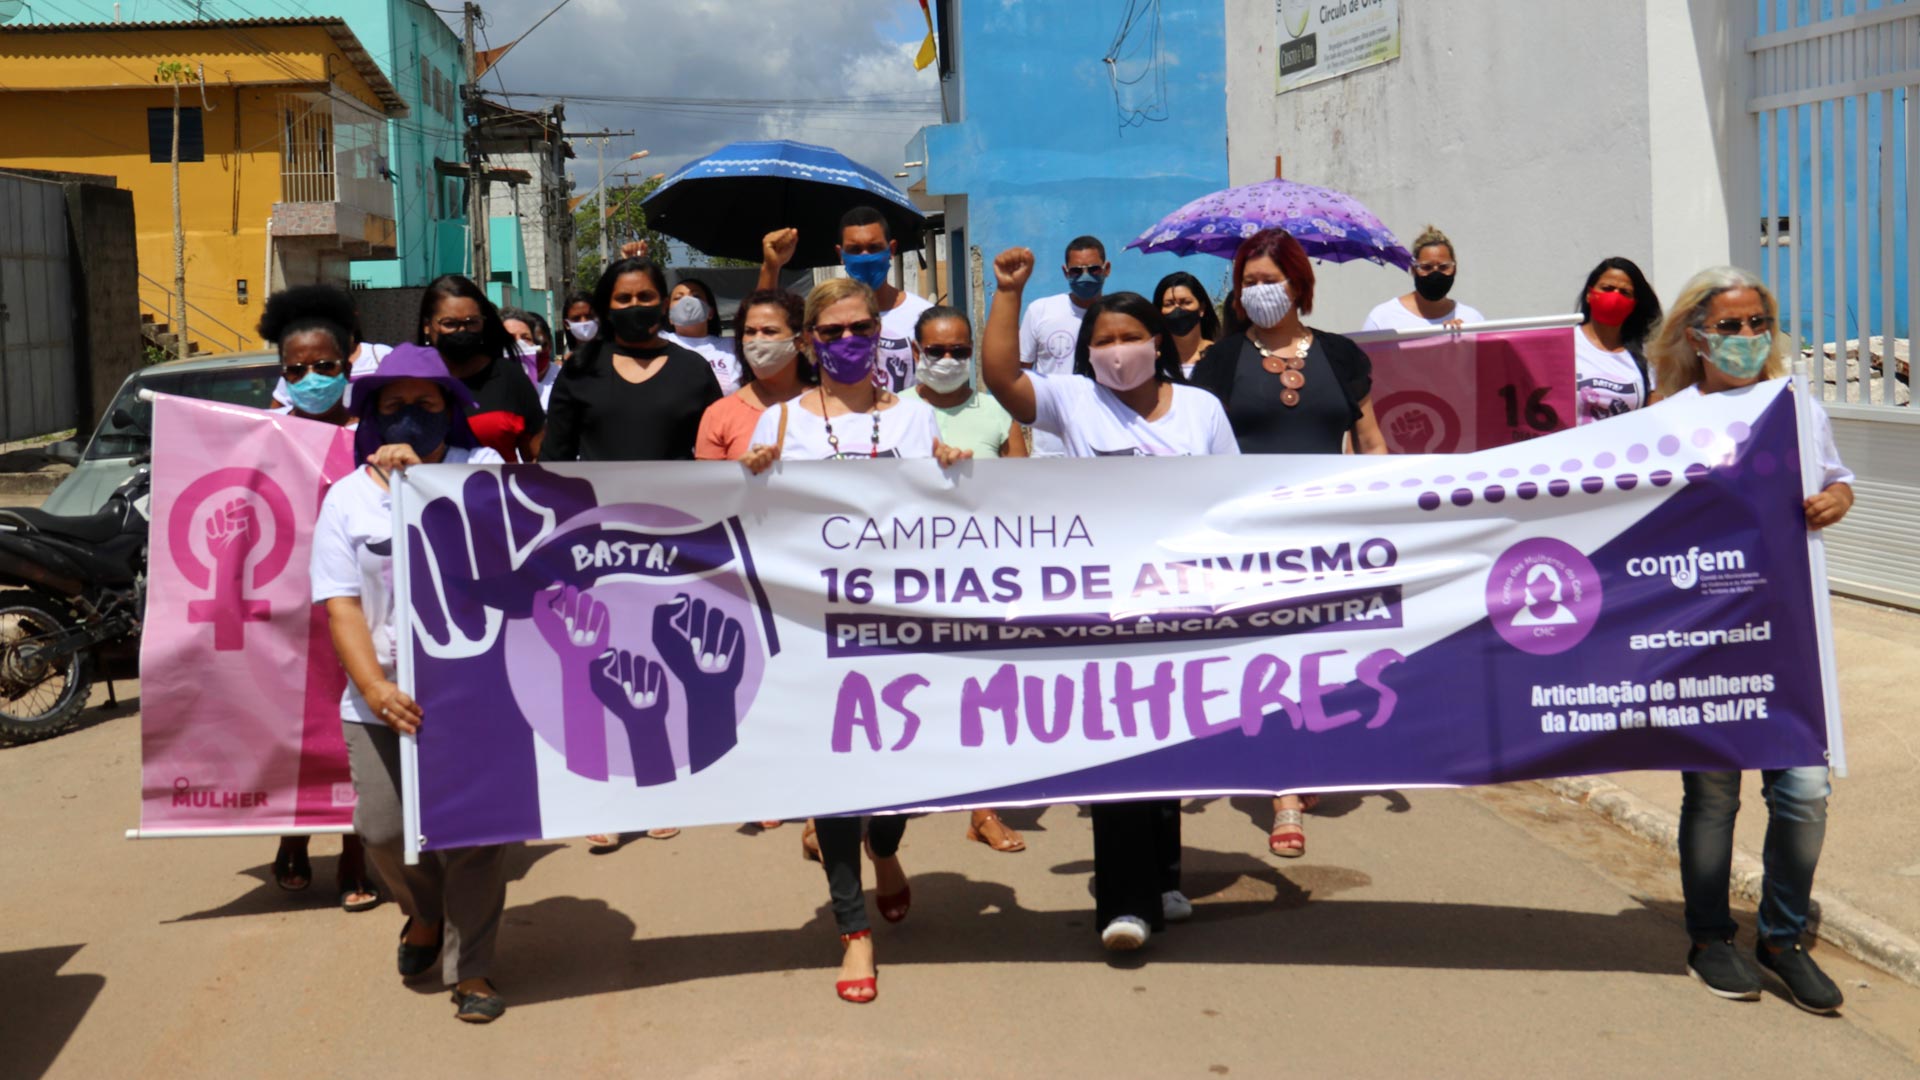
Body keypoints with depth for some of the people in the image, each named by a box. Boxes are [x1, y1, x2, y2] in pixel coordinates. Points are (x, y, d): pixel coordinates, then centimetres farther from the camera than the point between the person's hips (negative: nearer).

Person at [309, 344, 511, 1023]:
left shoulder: (481, 470, 4)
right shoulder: (348, 497, 7)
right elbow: (341, 608, 1)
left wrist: (418, 478, -20)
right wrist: (375, 690, -13)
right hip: (384, 695, 2)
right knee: (383, 828, -3)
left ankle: (470, 970, 16)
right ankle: (426, 912, 30)